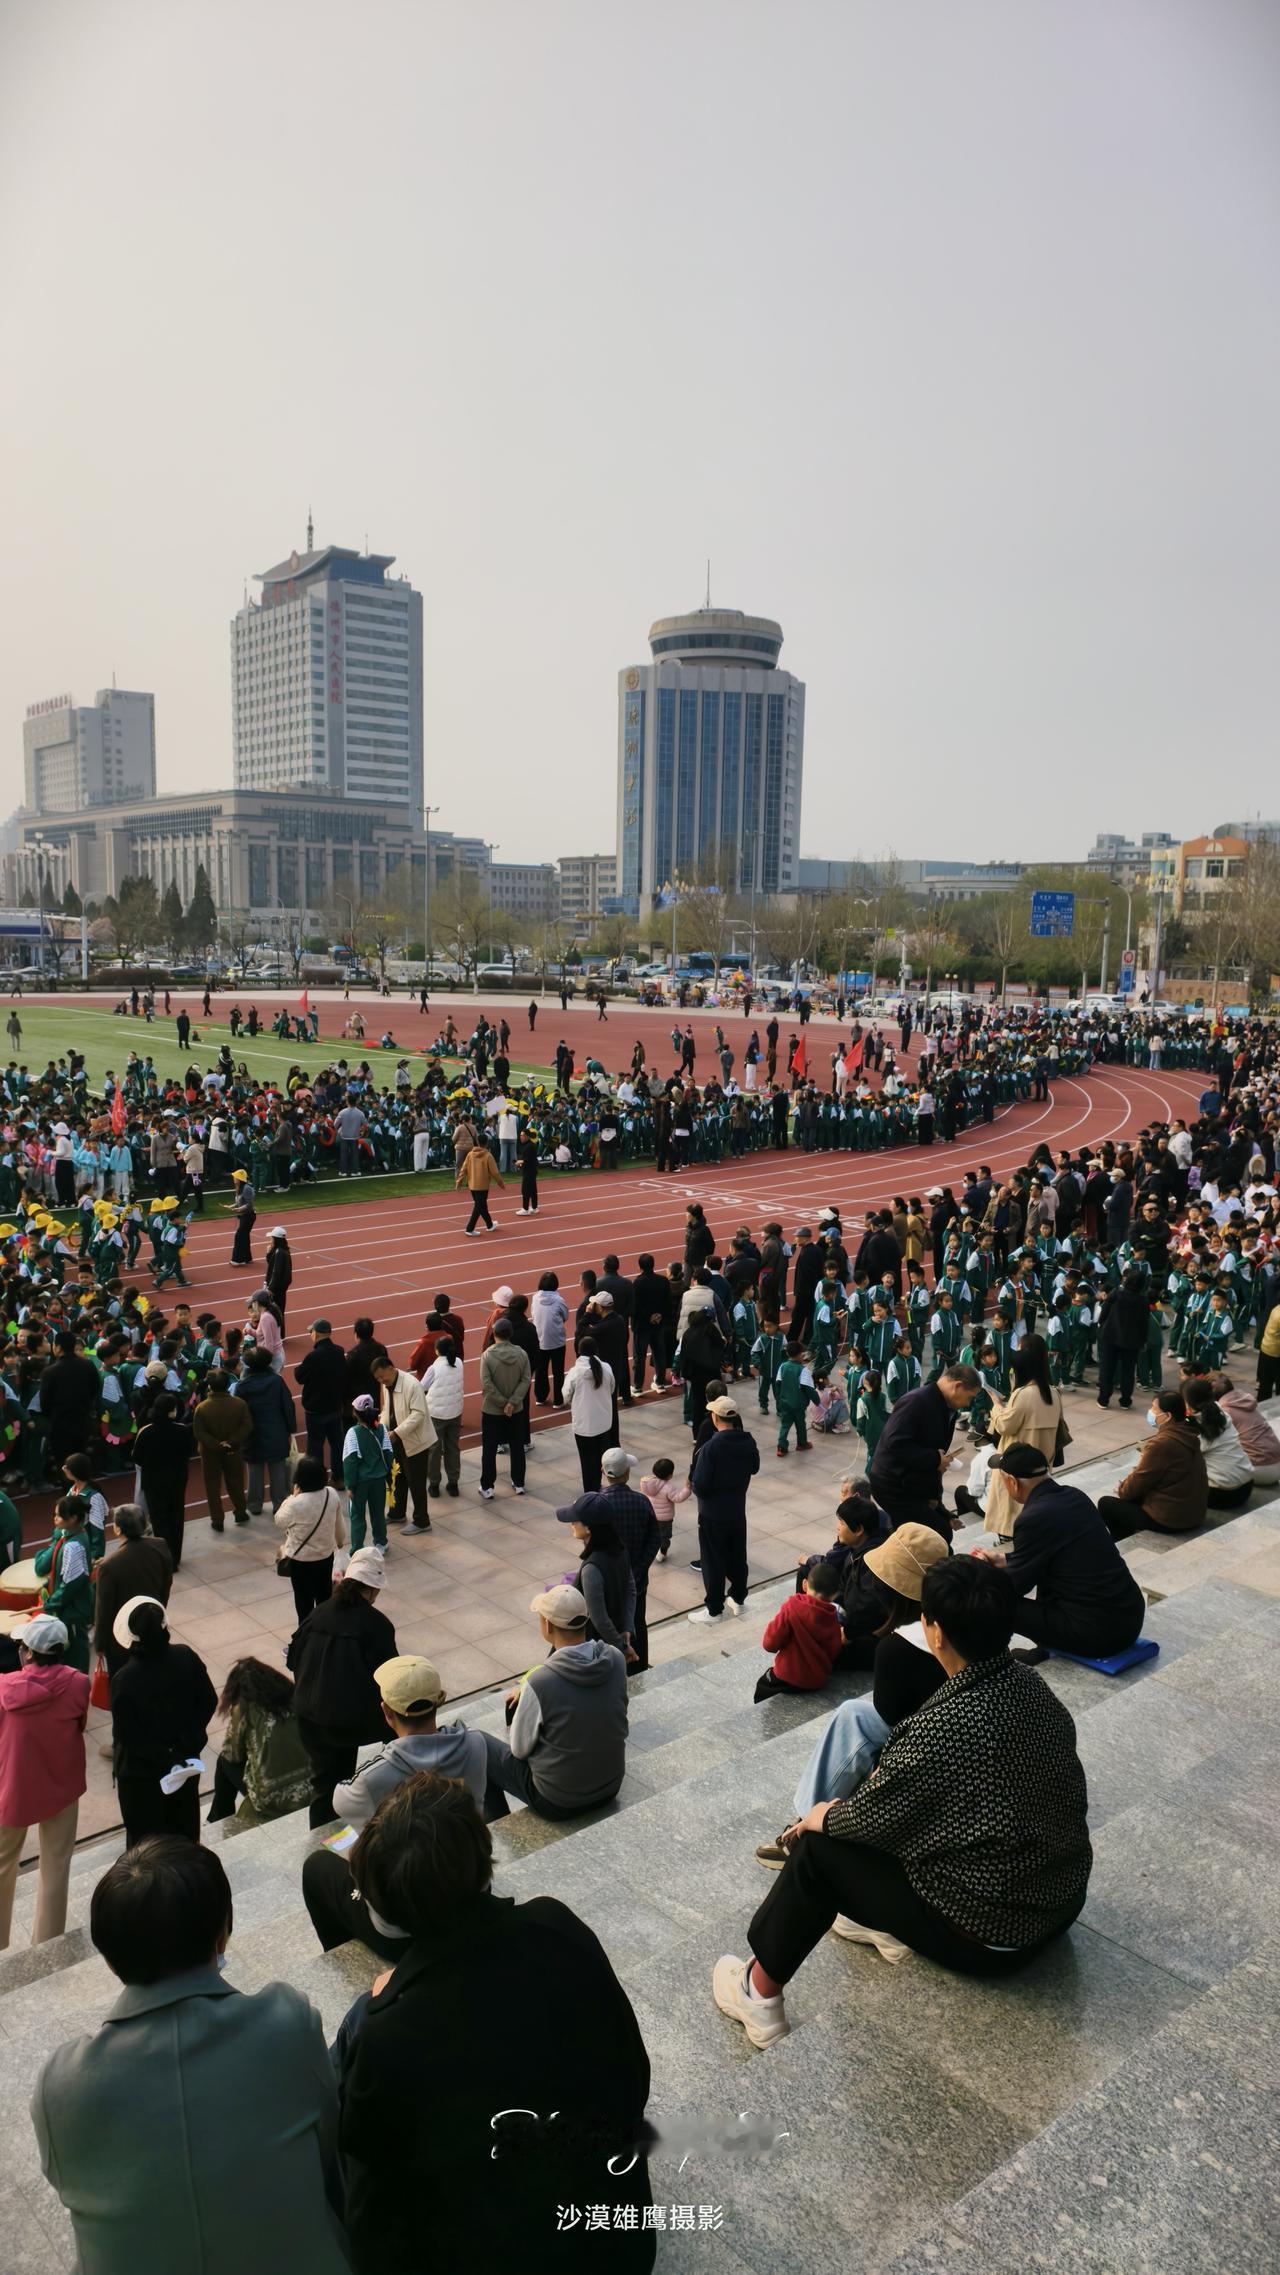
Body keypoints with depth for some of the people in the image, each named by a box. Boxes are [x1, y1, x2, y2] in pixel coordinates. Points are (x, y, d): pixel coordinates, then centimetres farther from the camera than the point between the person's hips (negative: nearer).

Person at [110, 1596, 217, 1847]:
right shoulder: (186, 1657, -19)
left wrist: (162, 1757, -14)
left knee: (144, 1832, 19)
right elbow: (209, 1702, -8)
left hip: (141, 1772, -4)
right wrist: (189, 1743, -2)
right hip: (186, 1762, 4)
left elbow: (128, 1736, -23)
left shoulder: (124, 1681, -30)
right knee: (184, 1820, 27)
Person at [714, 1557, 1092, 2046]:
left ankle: (760, 1994, 18)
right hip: (1063, 1899, 7)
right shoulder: (1030, 1685, -9)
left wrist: (823, 1817, 6)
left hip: (990, 1935, -7)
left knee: (818, 1846, 4)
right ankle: (892, 1926, 30)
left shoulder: (942, 1730, -31)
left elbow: (871, 1816, -13)